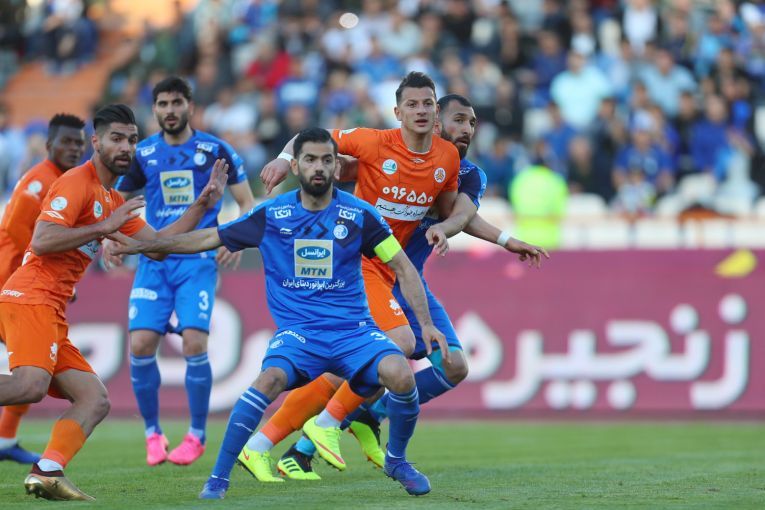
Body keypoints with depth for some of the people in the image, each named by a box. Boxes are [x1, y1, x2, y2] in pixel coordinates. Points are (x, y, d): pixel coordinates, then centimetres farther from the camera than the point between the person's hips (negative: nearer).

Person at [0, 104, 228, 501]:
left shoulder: (113, 201, 25)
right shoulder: (77, 183, -5)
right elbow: (41, 241, -16)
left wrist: (202, 205, 20)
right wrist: (106, 227, -13)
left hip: (52, 316, 10)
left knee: (94, 399, 0)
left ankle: (46, 473, -17)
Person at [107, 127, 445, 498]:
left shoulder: (358, 214, 0)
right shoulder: (271, 215, 2)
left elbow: (403, 268, 6)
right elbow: (210, 238, 11)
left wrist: (425, 323, -4)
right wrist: (143, 246, 6)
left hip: (353, 330, 1)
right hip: (298, 331, 0)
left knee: (400, 376, -27)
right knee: (271, 377, -33)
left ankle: (396, 461, 2)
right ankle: (218, 477, -23)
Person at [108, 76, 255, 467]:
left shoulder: (215, 150, 0)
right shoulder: (142, 154, 7)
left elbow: (247, 203, 4)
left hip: (198, 259, -3)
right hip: (154, 261, 3)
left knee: (194, 342, -16)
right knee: (141, 344, -10)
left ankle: (197, 435, 0)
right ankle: (152, 433, 8)